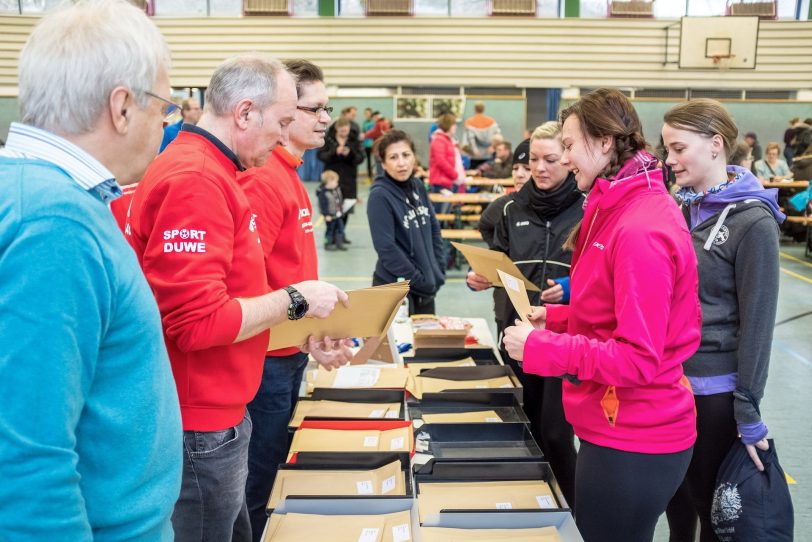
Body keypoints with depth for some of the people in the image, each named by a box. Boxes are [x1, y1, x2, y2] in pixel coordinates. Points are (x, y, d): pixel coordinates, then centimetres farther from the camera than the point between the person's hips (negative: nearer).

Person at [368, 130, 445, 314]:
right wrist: (419, 280, -16)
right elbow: (386, 248, -18)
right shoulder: (380, 195, -15)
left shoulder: (418, 187, 4)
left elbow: (434, 230, 12)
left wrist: (438, 272, 4)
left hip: (428, 286, 6)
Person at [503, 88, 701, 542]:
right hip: (621, 427, 10)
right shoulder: (621, 209, 8)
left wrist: (539, 348, -21)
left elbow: (638, 359, -25)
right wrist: (558, 317, 5)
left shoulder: (640, 231, -25)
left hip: (633, 442, -10)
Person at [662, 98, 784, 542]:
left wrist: (748, 410, -15)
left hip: (714, 388, -6)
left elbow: (757, 321, -15)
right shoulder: (683, 209, 5)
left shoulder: (752, 222, -15)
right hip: (668, 377, 6)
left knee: (710, 501, 11)